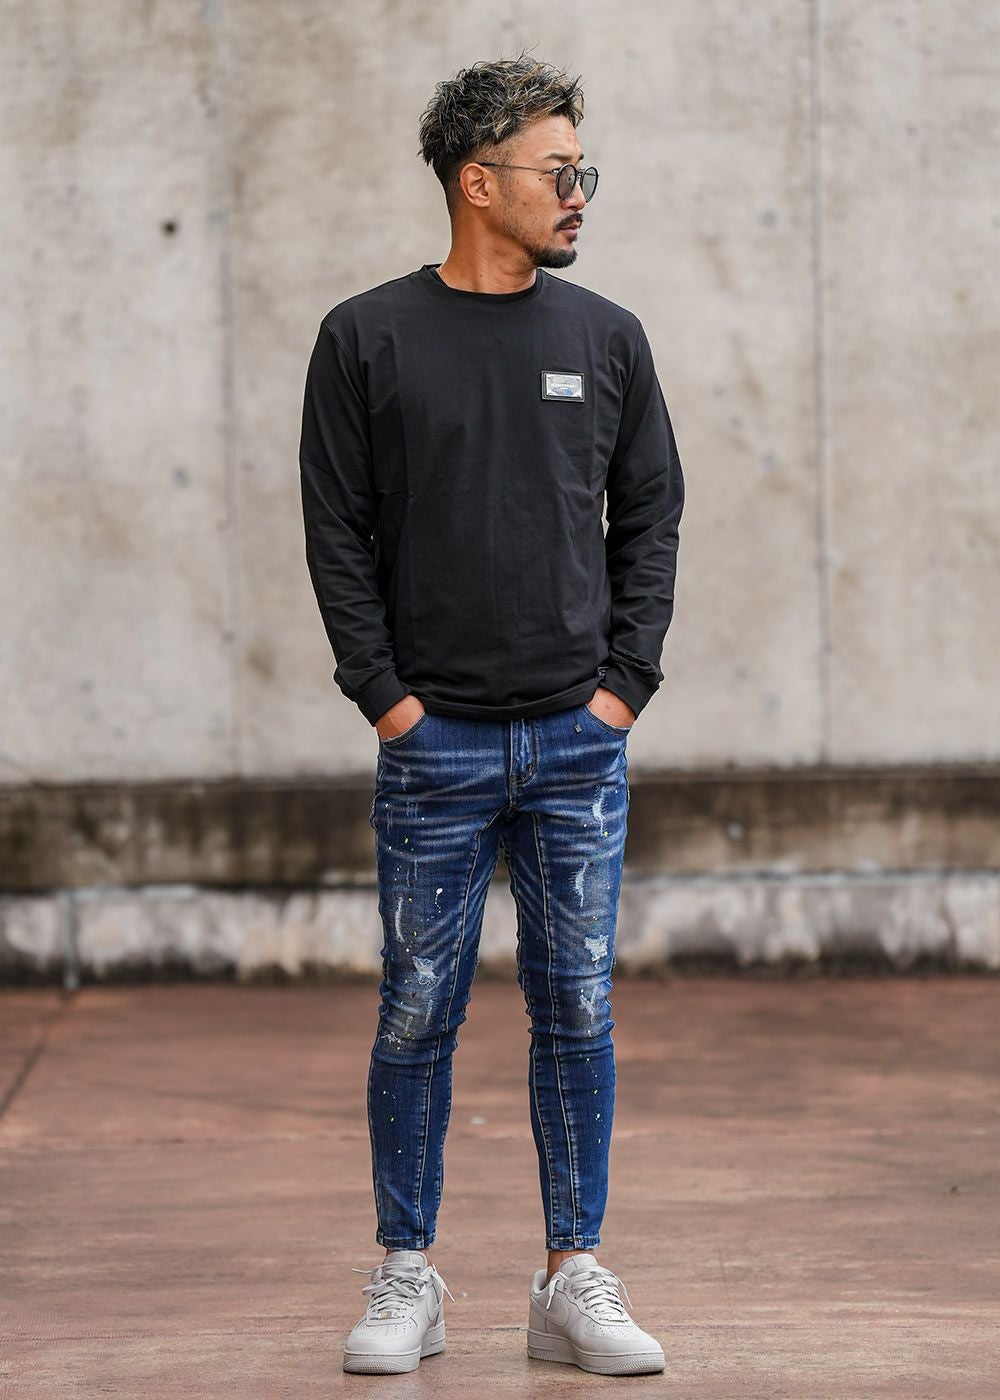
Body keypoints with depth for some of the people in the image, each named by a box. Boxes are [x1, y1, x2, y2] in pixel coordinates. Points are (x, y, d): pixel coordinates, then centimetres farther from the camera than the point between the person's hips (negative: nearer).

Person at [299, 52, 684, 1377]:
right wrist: (385, 692, -6)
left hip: (581, 744, 2)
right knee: (420, 1013, 3)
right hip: (436, 746, -2)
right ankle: (407, 1279, 14)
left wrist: (626, 681, 0)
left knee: (577, 1010, 4)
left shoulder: (607, 338, 8)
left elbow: (651, 517, 10)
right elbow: (338, 530, 1)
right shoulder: (368, 338, 1)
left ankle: (575, 1281, 12)